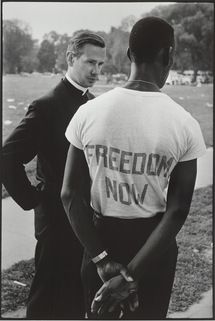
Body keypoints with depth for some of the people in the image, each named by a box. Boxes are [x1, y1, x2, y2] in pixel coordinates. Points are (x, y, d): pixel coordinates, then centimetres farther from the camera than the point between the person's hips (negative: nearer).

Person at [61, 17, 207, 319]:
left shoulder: (88, 112, -12)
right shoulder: (184, 123, -15)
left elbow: (70, 194, -11)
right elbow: (177, 211, -17)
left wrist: (102, 260, -11)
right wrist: (131, 275, -16)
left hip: (100, 237, 1)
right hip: (153, 244, -1)